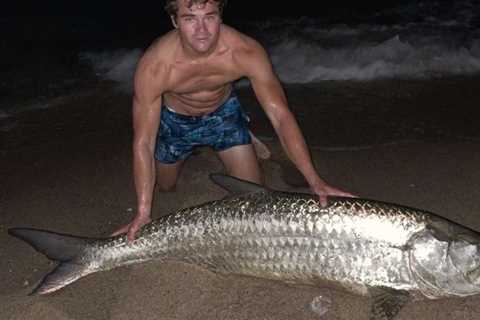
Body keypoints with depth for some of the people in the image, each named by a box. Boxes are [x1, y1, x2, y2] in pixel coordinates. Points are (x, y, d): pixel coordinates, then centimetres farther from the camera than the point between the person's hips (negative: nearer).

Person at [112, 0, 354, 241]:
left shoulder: (246, 52, -35)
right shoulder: (154, 66, -37)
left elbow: (280, 116, -31)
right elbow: (143, 143, -30)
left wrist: (314, 181, -38)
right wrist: (143, 213, -33)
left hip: (223, 112, 1)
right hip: (175, 119, 0)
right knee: (164, 187, 19)